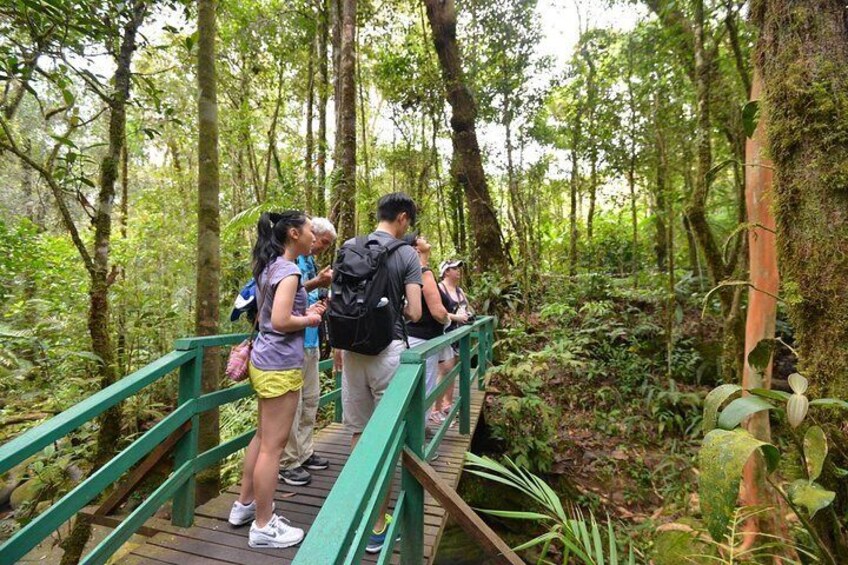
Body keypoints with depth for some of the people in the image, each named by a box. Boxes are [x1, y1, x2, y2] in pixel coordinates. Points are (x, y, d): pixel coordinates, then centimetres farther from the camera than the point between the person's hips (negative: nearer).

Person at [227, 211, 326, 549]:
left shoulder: (269, 266, 13)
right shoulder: (288, 270, -17)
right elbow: (280, 321, -25)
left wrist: (306, 310, 10)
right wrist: (309, 320, -8)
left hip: (265, 359, 10)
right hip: (280, 364, -10)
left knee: (264, 437, 21)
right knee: (273, 445, 1)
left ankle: (244, 505, 35)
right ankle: (263, 526, 15)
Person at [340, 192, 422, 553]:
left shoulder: (348, 248, 5)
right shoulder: (407, 254, -7)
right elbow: (415, 314, -11)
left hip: (353, 349, 5)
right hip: (388, 350, -4)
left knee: (358, 432, 17)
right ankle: (378, 526, 17)